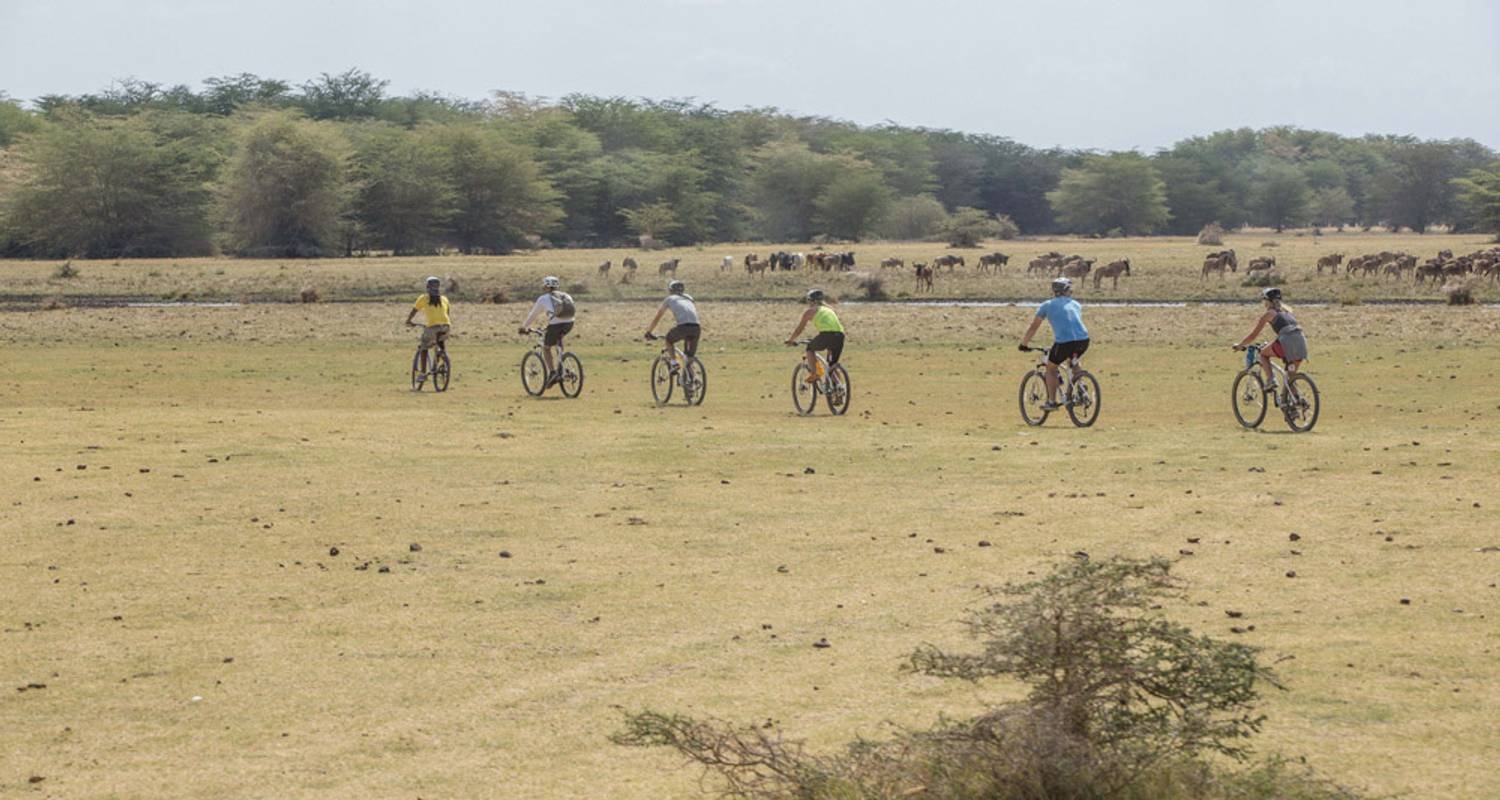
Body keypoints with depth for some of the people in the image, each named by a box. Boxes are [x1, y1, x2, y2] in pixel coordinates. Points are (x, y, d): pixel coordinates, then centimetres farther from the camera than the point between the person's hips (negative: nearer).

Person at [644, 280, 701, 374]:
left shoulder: (670, 299, 23)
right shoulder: (688, 298, 32)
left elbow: (657, 317, 30)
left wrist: (648, 331, 40)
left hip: (683, 326, -3)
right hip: (696, 327, 3)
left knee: (669, 340, 24)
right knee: (690, 355, 18)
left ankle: (674, 363, 8)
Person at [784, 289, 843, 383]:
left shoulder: (810, 311, 17)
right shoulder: (829, 309, 32)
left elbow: (799, 330, 21)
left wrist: (790, 340, 38)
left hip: (827, 334, -5)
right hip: (840, 334, 5)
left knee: (810, 348, 21)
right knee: (833, 363, 20)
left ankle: (813, 373, 5)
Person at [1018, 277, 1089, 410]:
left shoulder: (1047, 306, 15)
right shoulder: (1075, 305, 26)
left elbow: (1033, 327, 18)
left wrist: (1024, 343, 30)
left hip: (1064, 341, -4)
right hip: (1083, 340, 4)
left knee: (1051, 369, 18)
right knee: (1073, 360, 35)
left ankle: (1051, 402, 15)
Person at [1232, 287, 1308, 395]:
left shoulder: (1269, 313, 11)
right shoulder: (1286, 310, 28)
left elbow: (1253, 335, 13)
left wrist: (1239, 345, 28)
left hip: (1287, 342, -6)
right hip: (1301, 341, 6)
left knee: (1262, 354, 19)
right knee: (1290, 377, 20)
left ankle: (1271, 380, 2)